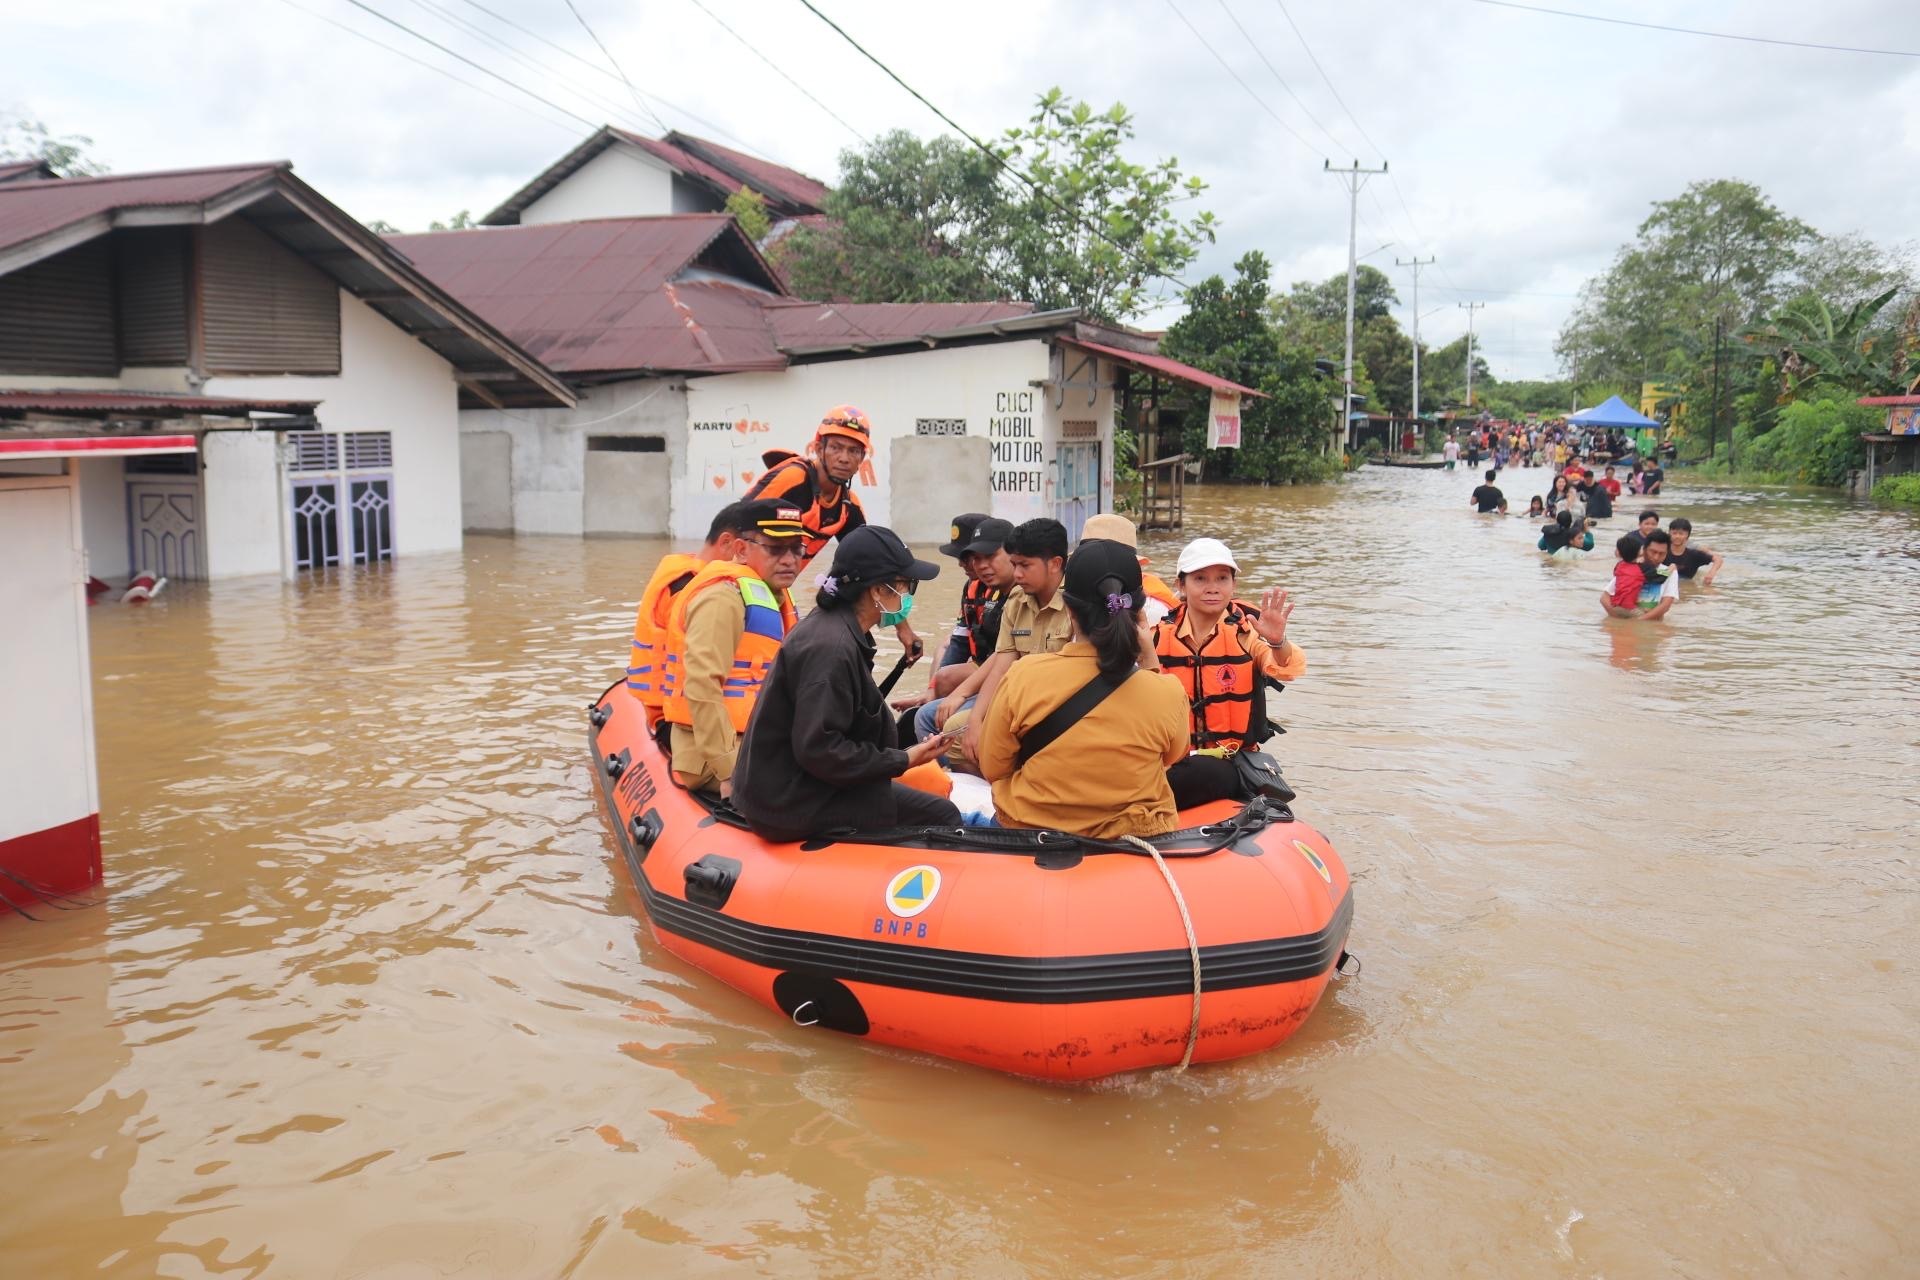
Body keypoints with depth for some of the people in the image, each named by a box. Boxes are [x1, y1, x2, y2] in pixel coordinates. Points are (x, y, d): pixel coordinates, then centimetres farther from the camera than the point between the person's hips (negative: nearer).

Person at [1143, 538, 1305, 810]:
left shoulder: (1245, 627, -4)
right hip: (1173, 760, 2)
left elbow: (1288, 670, -20)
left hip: (1232, 763, -2)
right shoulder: (1162, 632, 4)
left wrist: (1277, 642, -42)